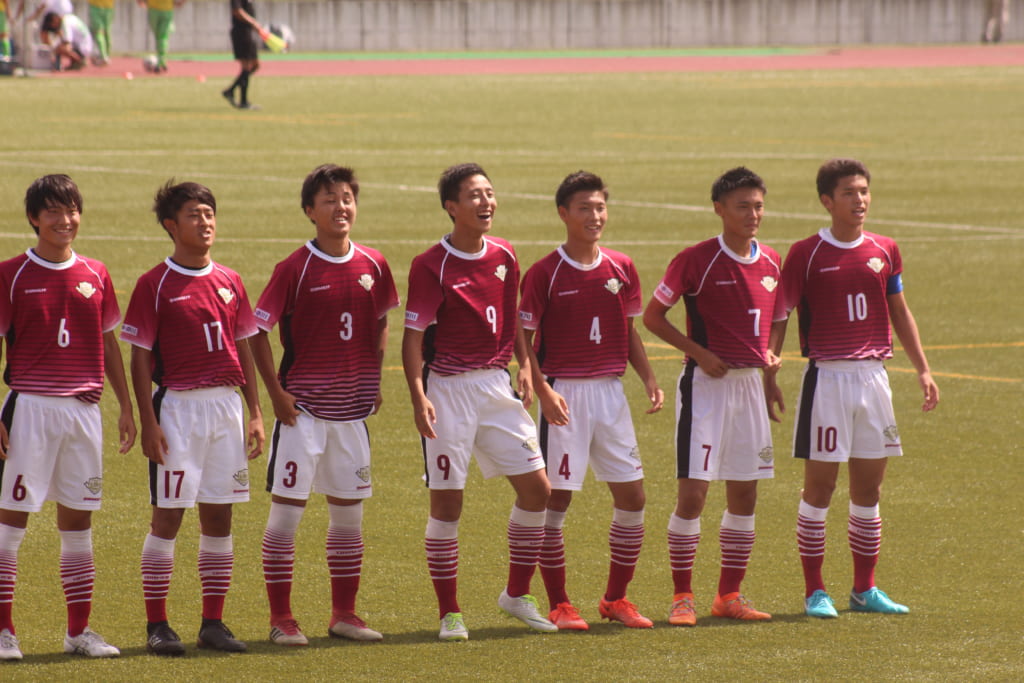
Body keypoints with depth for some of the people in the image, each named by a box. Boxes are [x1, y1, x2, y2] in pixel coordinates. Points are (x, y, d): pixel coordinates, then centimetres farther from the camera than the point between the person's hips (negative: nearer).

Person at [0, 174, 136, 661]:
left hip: (84, 410, 4)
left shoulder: (95, 276, 8)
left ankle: (79, 630, 15)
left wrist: (126, 406, 13)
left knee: (78, 520, 8)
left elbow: (109, 343, 16)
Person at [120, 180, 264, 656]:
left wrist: (256, 414, 9)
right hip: (178, 405, -5)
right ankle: (157, 625, 2)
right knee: (168, 515, -4)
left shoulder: (229, 283, 10)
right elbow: (140, 358, -5)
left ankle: (213, 623, 12)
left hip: (226, 405, 5)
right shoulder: (155, 285, -4)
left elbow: (244, 351, 14)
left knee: (219, 516, 6)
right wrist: (149, 422, -11)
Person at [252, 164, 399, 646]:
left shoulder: (372, 266, 3)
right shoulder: (295, 269, -10)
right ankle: (280, 617, 3)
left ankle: (344, 613, 21)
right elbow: (258, 331, -8)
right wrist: (276, 392, -11)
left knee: (349, 511, 10)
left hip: (353, 407, 5)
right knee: (287, 508, -3)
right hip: (304, 406, -5)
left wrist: (373, 379, 10)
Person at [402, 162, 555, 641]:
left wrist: (525, 367, 5)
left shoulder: (503, 256, 6)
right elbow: (413, 335, -12)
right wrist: (418, 396, -23)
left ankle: (517, 594, 20)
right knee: (446, 501, -3)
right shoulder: (431, 266, -12)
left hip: (496, 383, 6)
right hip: (449, 389, -6)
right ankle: (449, 613, 7)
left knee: (536, 488, 3)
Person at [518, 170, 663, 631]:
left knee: (632, 497, 3)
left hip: (610, 391, 5)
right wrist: (542, 390, -19)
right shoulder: (545, 274, -7)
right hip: (565, 394, -5)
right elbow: (524, 339, -6)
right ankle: (559, 605, 8)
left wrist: (648, 378, 2)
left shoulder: (622, 269, 7)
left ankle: (616, 598, 16)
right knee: (555, 500, -2)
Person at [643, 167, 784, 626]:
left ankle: (729, 595, 17)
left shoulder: (771, 262, 7)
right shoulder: (697, 260, -10)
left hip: (750, 382, 6)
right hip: (707, 383, -6)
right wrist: (699, 353, -15)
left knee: (744, 493, 8)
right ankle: (682, 597, -1)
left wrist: (770, 357, 1)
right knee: (693, 491, -10)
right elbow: (653, 316, -6)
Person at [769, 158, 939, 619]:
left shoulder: (885, 251, 8)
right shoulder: (806, 254, -4)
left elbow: (900, 313, 18)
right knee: (819, 485, -3)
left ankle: (865, 589, 16)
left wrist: (923, 370, 14)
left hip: (873, 376, 4)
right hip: (826, 377, -4)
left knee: (869, 487, 8)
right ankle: (814, 591, 4)